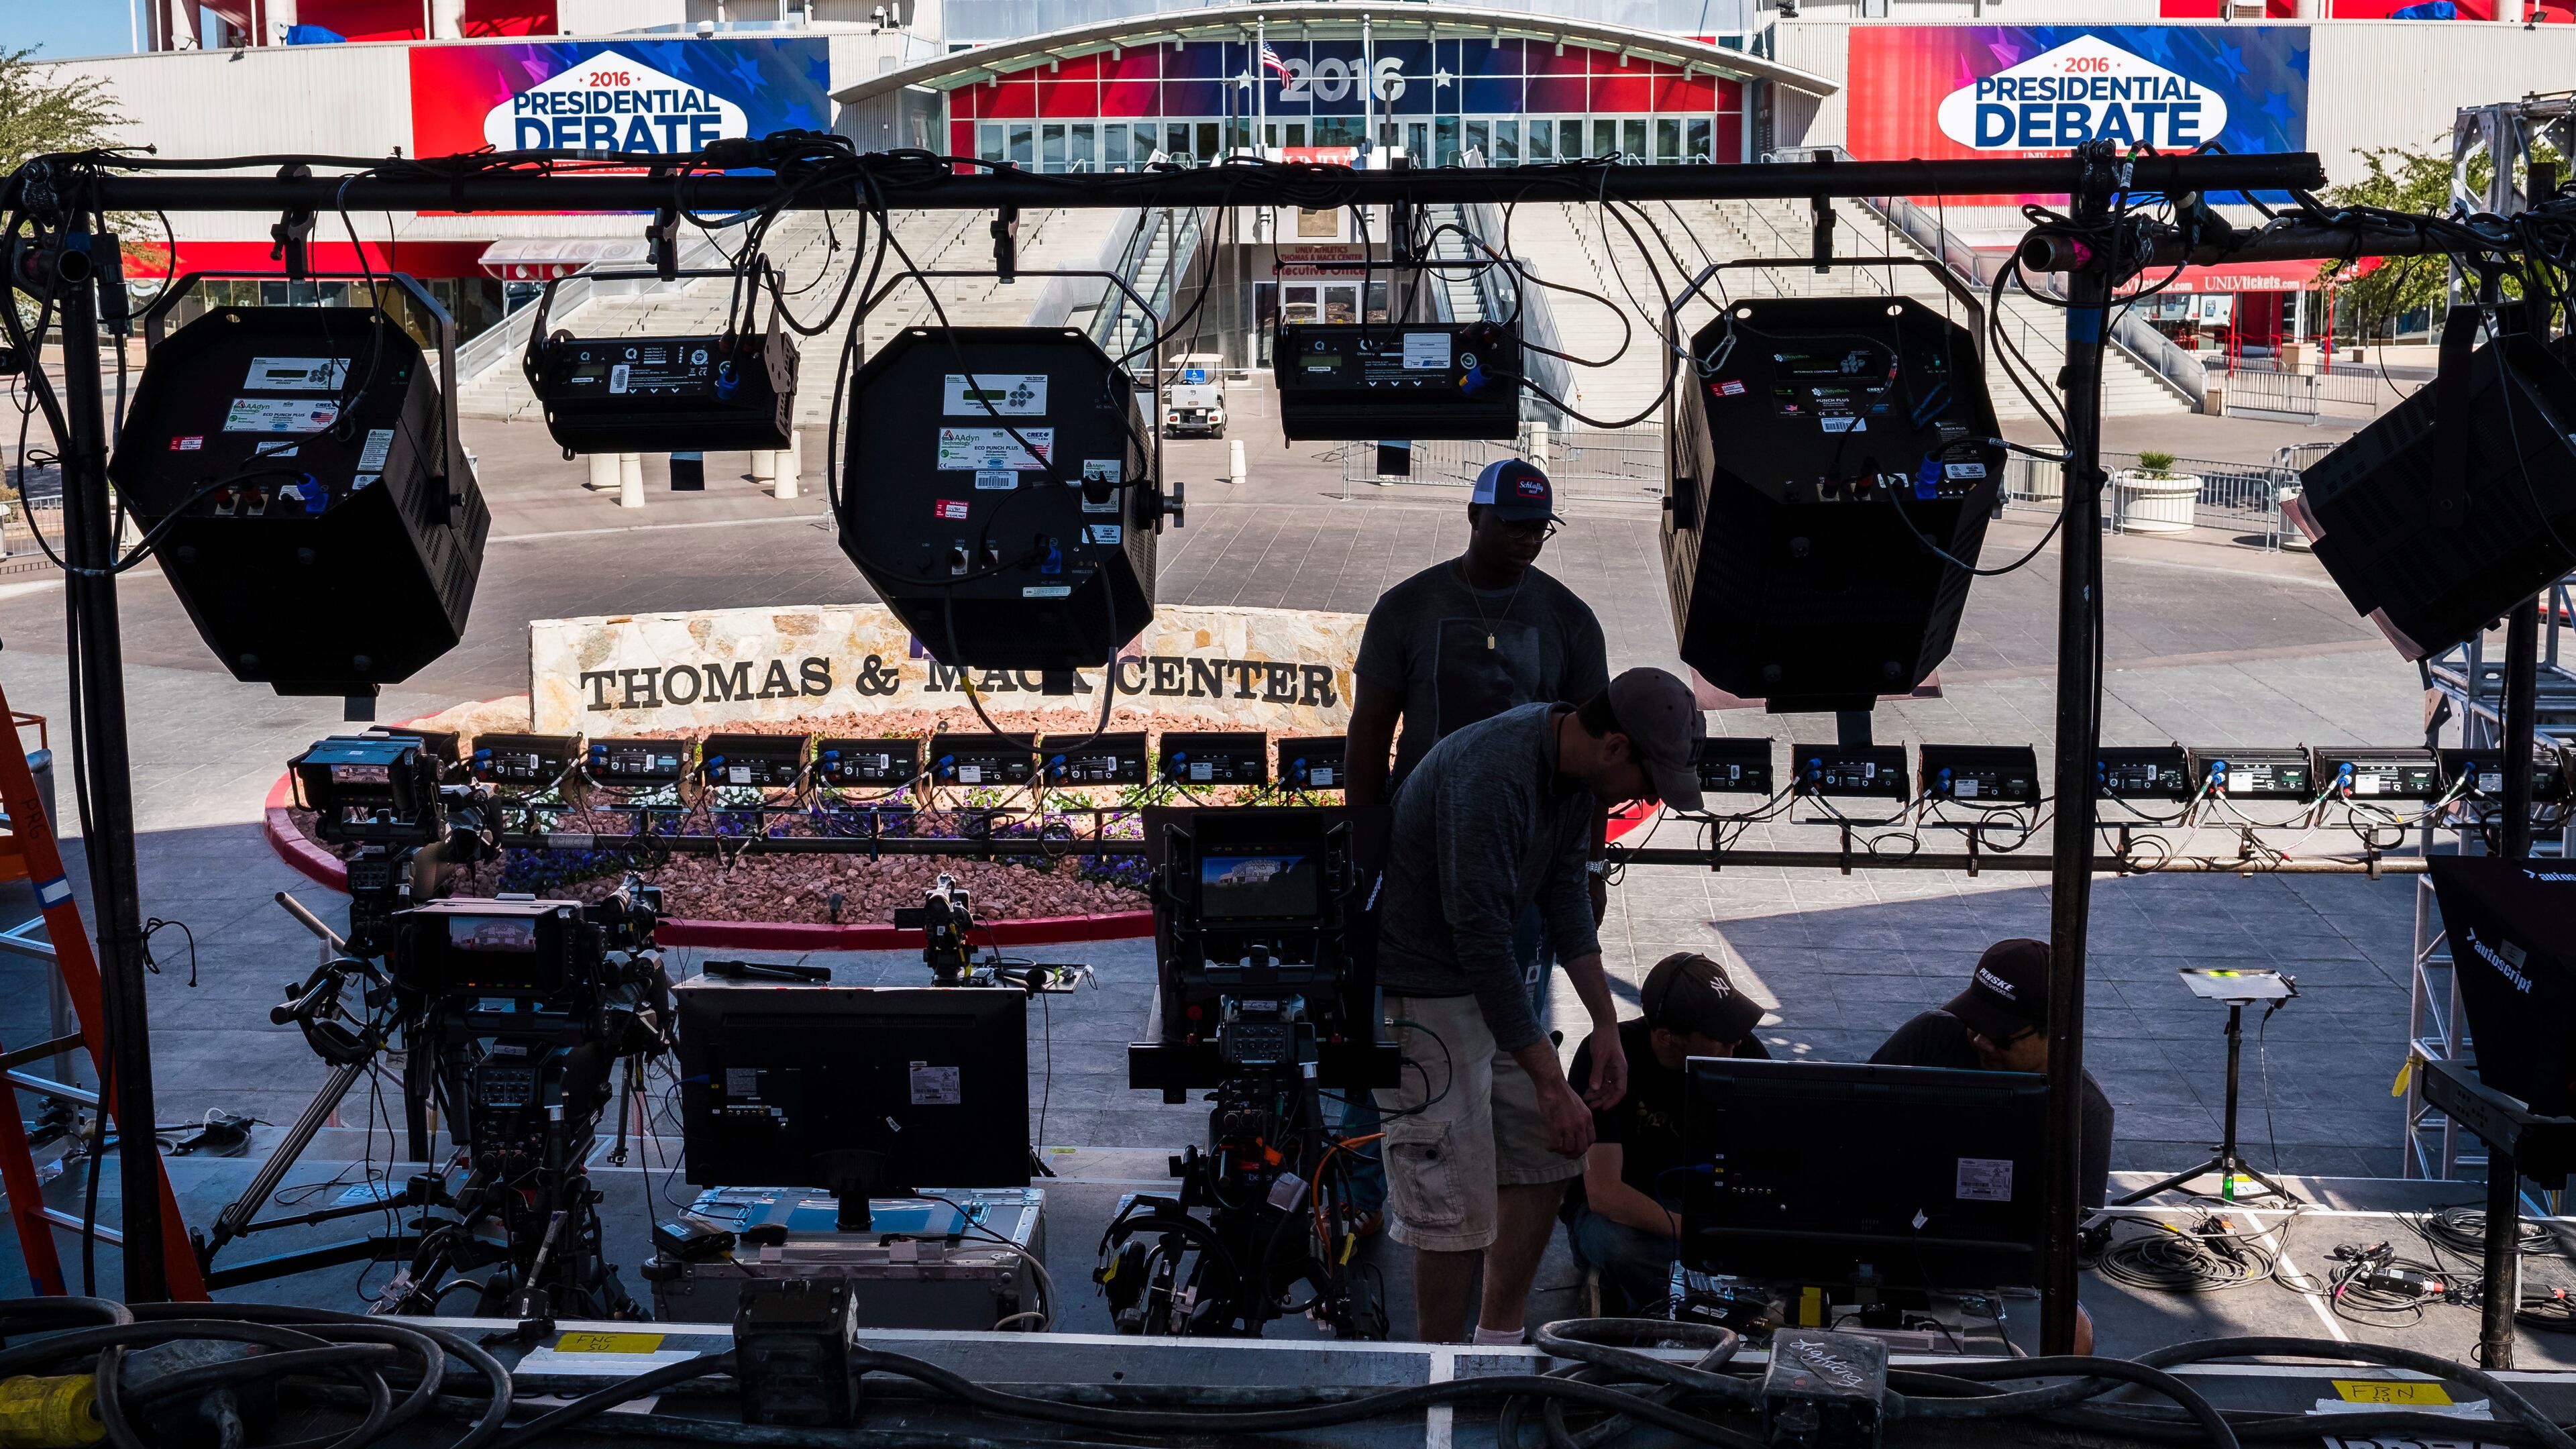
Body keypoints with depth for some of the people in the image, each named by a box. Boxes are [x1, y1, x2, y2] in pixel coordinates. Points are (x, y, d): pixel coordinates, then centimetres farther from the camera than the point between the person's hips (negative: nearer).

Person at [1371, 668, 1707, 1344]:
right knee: (1457, 1207, -7)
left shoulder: (1573, 767, -2)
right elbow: (1482, 943, -30)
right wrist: (1551, 1083, -27)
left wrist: (1606, 1020, 9)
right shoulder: (1492, 776, -31)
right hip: (1421, 990, -9)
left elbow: (1565, 890, 11)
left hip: (1489, 981, 10)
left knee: (1545, 1155, 14)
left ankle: (1500, 1345, 26)